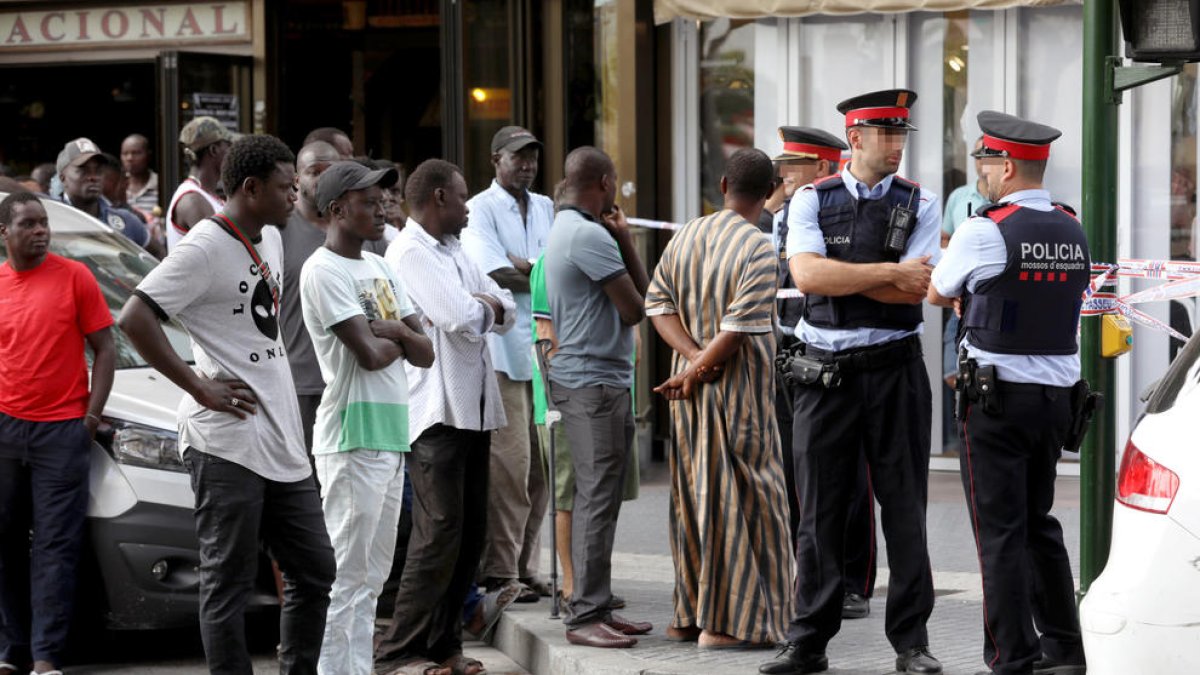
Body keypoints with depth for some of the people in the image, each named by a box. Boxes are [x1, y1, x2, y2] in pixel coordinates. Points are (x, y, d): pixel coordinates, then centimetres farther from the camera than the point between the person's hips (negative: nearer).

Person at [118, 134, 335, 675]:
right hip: (226, 444, -9)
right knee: (228, 585, -3)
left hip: (281, 443, 9)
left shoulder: (270, 239, 14)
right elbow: (134, 319, -21)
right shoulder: (206, 247, -13)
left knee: (314, 573, 13)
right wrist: (198, 387, -18)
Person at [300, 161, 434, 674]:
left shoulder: (379, 268, 17)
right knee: (347, 574, -8)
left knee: (371, 574, 11)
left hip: (391, 434, 9)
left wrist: (394, 332, -5)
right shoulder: (324, 270, -9)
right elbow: (370, 354, -18)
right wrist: (401, 339, 2)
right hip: (353, 437, -9)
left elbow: (424, 354, 14)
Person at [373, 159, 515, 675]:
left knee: (470, 532, 9)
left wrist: (480, 307, -7)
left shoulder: (454, 252, 19)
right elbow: (464, 318, -20)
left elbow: (506, 312, 14)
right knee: (438, 534, -10)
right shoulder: (410, 253, -10)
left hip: (474, 408, 9)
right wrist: (484, 307, 1)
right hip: (436, 410, -9)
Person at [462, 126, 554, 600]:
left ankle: (526, 566, 13)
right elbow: (496, 274, -14)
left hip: (545, 347, 7)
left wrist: (523, 267, -10)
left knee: (541, 463, 6)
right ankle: (499, 571, -6)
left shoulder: (546, 208, 19)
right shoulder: (480, 209, -2)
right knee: (509, 462, -10)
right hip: (502, 349, -6)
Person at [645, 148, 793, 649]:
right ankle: (728, 621, 1)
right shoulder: (758, 250, -15)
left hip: (690, 389, 7)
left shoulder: (684, 238, 6)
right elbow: (739, 328, -19)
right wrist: (699, 369, -8)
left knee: (693, 495, 13)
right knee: (740, 499, 0)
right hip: (739, 387, -7)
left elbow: (658, 303, 3)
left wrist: (692, 356, -7)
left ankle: (689, 615, 19)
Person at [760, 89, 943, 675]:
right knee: (820, 512, 6)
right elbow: (807, 275, -13)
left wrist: (840, 277, -10)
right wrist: (889, 272, -14)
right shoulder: (812, 200, 3)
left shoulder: (919, 205, 3)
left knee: (905, 509, 3)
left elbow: (914, 291, -9)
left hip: (894, 369, 0)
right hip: (825, 373, 0)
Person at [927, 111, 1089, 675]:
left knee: (1001, 532, -1)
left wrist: (963, 296, 24)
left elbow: (936, 294, 3)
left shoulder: (984, 232, -13)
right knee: (1039, 524, 17)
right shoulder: (1073, 231, 7)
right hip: (1057, 395, 7)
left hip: (998, 399, -6)